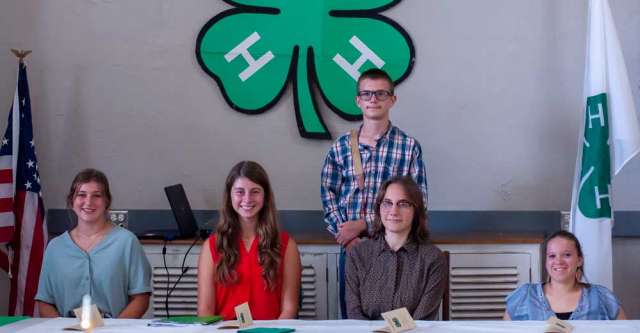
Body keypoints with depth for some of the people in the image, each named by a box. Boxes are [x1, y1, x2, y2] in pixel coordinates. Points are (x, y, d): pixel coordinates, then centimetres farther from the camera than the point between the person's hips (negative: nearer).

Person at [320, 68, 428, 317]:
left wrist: (364, 224, -11)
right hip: (351, 247, 2)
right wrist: (346, 236, -12)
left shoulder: (409, 147, -1)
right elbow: (329, 198, 5)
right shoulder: (340, 147, 6)